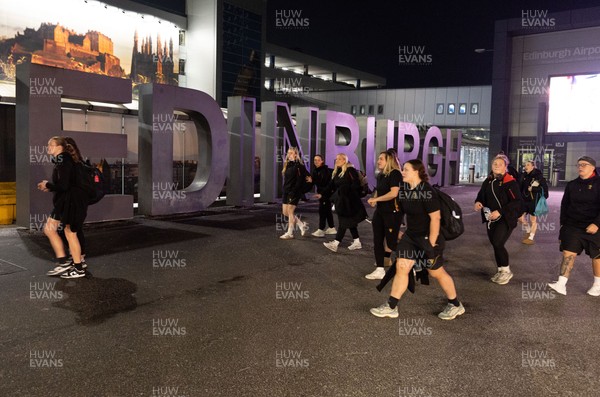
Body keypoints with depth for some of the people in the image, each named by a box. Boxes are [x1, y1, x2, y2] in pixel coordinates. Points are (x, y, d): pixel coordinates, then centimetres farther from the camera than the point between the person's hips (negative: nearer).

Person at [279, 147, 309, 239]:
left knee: (290, 211, -4)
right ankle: (302, 225, 22)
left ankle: (290, 233, 7)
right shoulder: (287, 165, 13)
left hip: (294, 192, -8)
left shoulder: (299, 166, -10)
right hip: (286, 191, 8)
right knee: (285, 212, 8)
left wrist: (293, 192, -21)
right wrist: (284, 190, 11)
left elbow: (299, 181, -16)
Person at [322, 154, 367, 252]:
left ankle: (335, 243, -9)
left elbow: (356, 184, -17)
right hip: (341, 200, 8)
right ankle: (357, 242, 20)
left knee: (344, 222, -7)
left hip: (349, 200, -8)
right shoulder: (337, 172, 14)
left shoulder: (350, 170, -10)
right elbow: (331, 186, 11)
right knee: (349, 222, 11)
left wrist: (346, 189, -24)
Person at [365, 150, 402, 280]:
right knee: (377, 241, 7)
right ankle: (380, 270, 14)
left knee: (391, 242, -4)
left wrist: (376, 199, -17)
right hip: (380, 211, 9)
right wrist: (374, 199, 3)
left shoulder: (395, 174, -14)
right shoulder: (380, 175, 12)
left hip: (392, 212, -9)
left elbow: (393, 193, -26)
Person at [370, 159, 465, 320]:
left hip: (427, 237, -7)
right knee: (401, 268, 1)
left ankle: (456, 305, 28)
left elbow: (435, 218, -23)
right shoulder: (404, 189, 3)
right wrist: (404, 232, 18)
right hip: (410, 236, 7)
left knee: (436, 272, 7)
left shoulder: (427, 192, -21)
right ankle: (391, 307, 9)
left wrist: (431, 243, -23)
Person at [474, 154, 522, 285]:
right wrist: (478, 202, -5)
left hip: (506, 219, -7)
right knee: (495, 245, 12)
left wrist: (500, 212, -25)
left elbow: (517, 202, -19)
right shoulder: (488, 181, 7)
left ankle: (506, 271, 4)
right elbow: (481, 195, 19)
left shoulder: (510, 182, -15)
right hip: (491, 219, 7)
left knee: (498, 243, -16)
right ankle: (501, 270, 28)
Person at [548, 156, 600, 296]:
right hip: (573, 226, 4)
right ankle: (561, 285, -7)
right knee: (568, 254, -5)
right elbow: (564, 205, 14)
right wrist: (563, 223, 11)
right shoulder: (572, 185, 7)